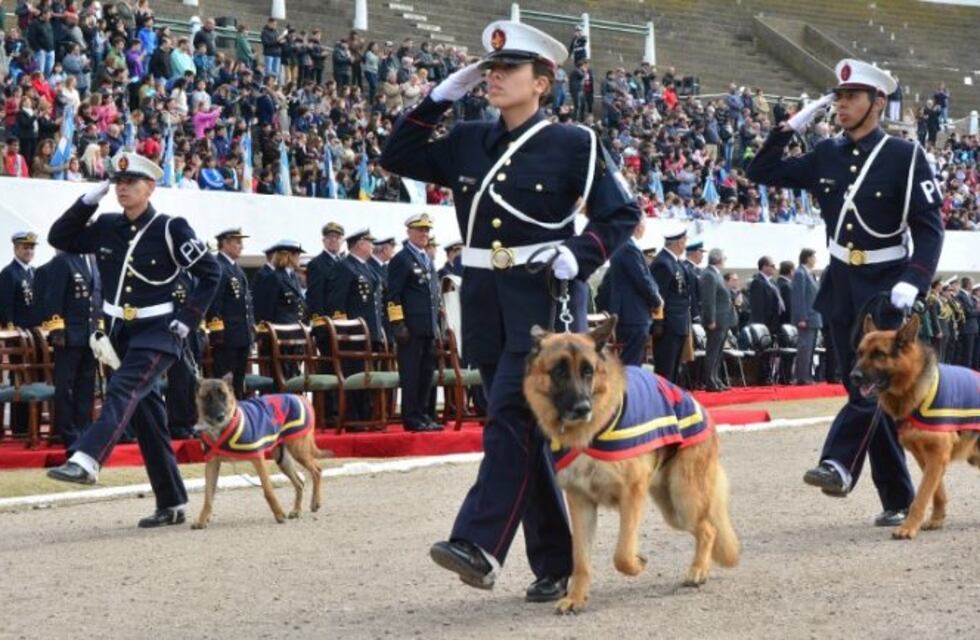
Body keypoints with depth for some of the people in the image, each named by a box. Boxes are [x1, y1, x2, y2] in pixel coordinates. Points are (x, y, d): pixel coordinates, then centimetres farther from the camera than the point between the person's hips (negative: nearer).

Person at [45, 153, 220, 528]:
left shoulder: (171, 229, -9)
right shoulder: (106, 227, 6)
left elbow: (209, 275, -5)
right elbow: (59, 239, 8)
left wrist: (186, 321, -11)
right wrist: (88, 201, -3)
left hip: (158, 332, -6)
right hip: (120, 333, 6)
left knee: (123, 391, -28)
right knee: (146, 416, 8)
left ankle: (86, 461, -46)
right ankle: (171, 504, 14)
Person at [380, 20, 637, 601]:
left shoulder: (573, 144, -3)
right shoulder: (469, 141, 10)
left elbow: (623, 213, -1)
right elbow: (398, 158, 13)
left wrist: (577, 257, -16)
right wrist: (441, 97, 5)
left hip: (544, 298, -6)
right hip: (485, 299, 6)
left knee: (511, 419, -17)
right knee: (526, 431, 8)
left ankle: (481, 547, -24)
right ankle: (555, 563, 14)